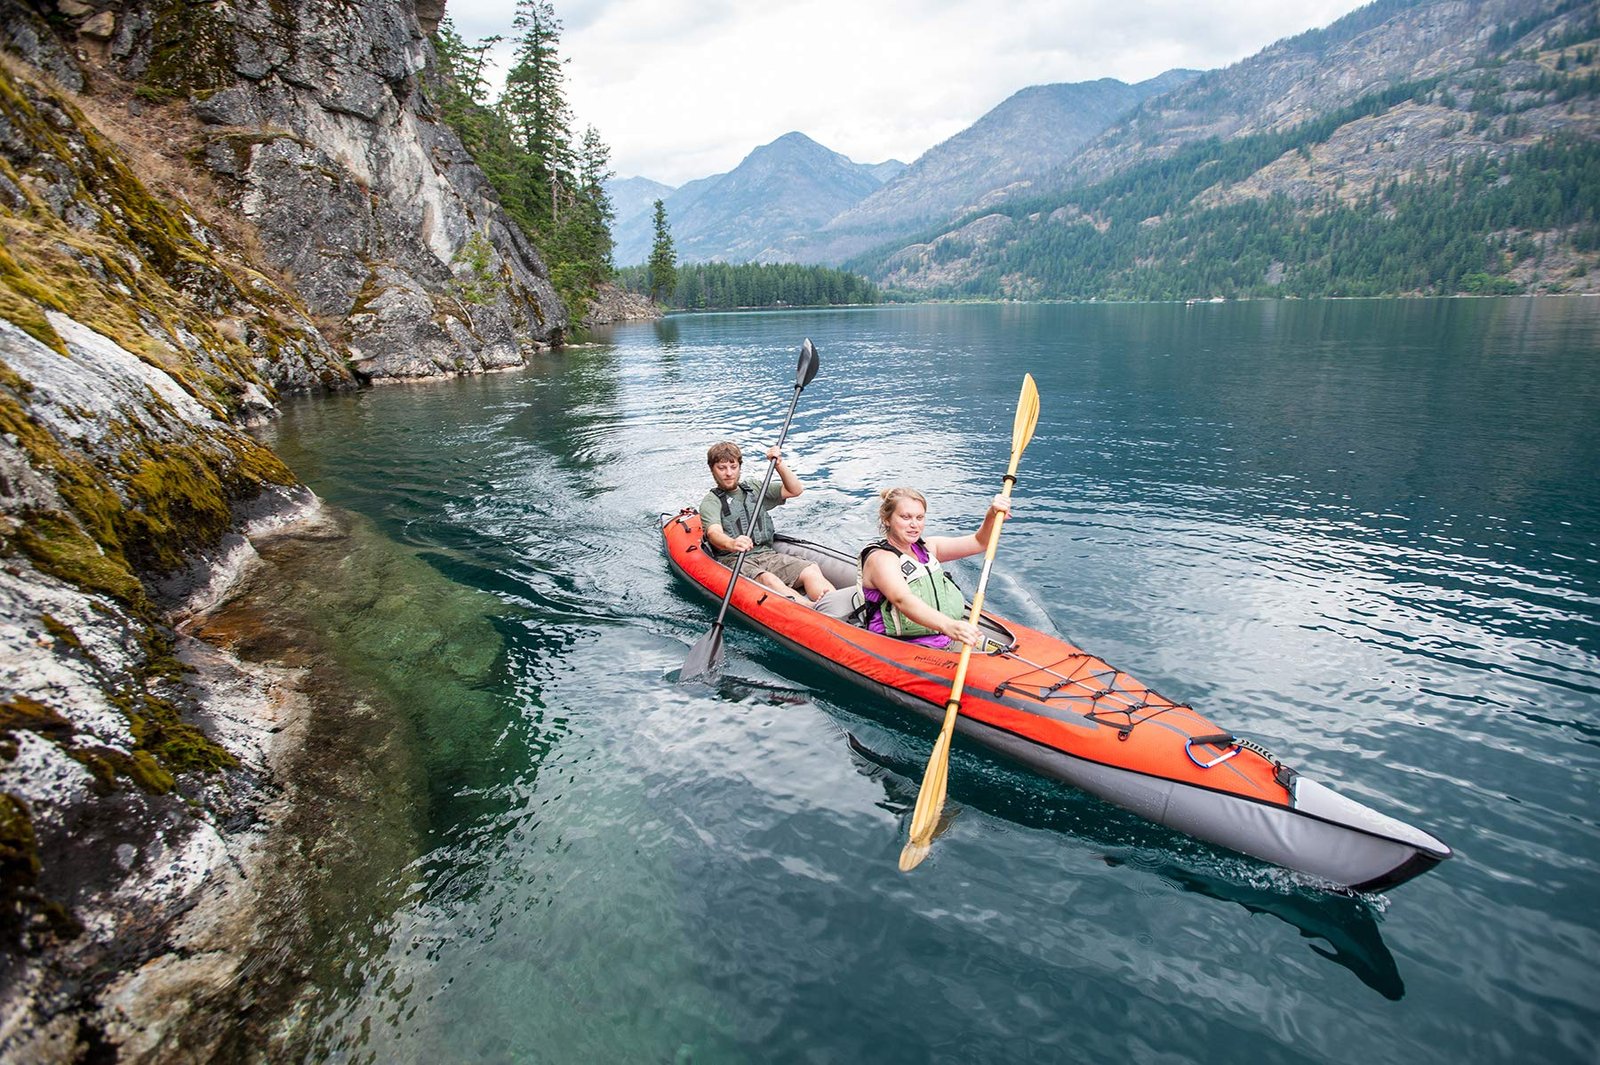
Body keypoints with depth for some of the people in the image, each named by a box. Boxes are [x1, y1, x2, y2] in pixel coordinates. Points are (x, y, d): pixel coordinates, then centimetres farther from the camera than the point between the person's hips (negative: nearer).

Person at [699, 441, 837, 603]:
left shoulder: (755, 489, 21)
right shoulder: (711, 502, 3)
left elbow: (795, 490, 15)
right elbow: (714, 533, -18)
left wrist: (779, 465, -1)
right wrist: (731, 544, -42)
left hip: (767, 554, 5)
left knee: (812, 570, -23)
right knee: (768, 580, -37)